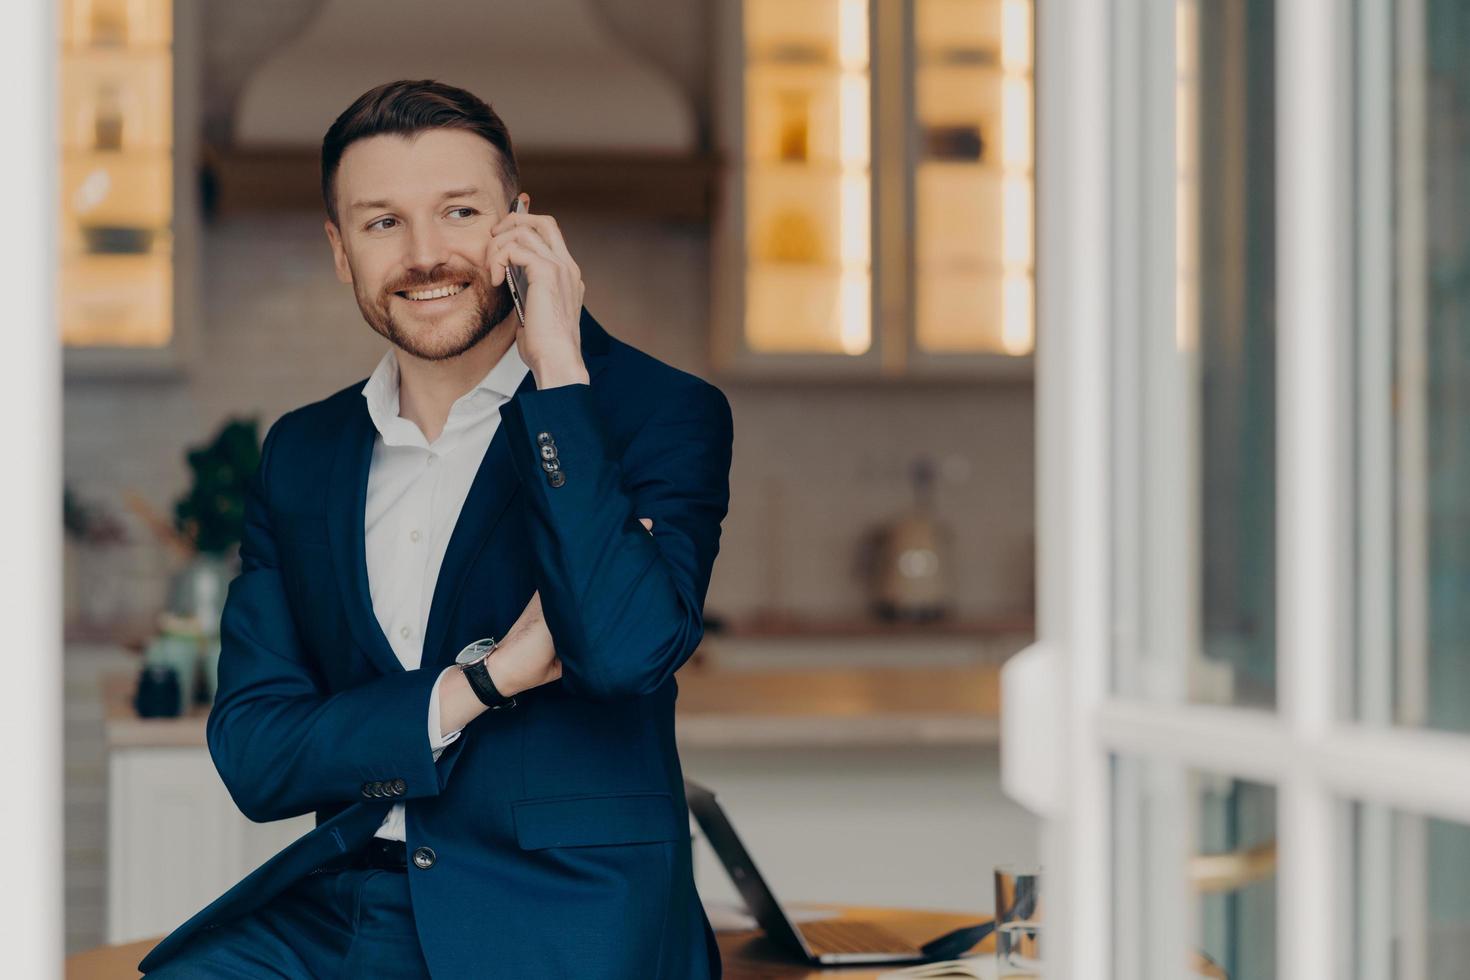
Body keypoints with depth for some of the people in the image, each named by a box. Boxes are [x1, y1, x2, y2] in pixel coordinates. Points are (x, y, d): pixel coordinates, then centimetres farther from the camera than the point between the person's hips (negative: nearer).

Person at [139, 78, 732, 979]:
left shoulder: (659, 414, -1)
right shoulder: (300, 455, 12)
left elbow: (627, 647, -19)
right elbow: (253, 758, 6)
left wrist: (558, 367, -15)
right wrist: (480, 681, -9)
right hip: (346, 906, 3)